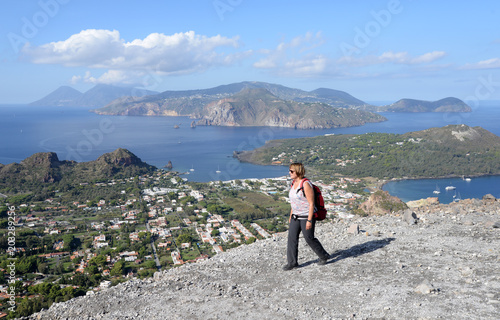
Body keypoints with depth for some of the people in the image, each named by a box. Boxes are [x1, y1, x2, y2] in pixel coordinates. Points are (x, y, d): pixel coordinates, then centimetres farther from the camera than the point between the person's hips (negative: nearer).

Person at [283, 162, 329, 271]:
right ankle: (292, 262, 12)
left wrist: (309, 220, -21)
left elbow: (311, 203, -20)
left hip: (307, 216, -8)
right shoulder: (294, 183, 6)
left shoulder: (306, 184, -20)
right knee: (292, 237, 3)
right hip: (296, 216, 8)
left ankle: (323, 256, 28)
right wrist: (291, 215, 19)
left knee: (309, 238, 5)